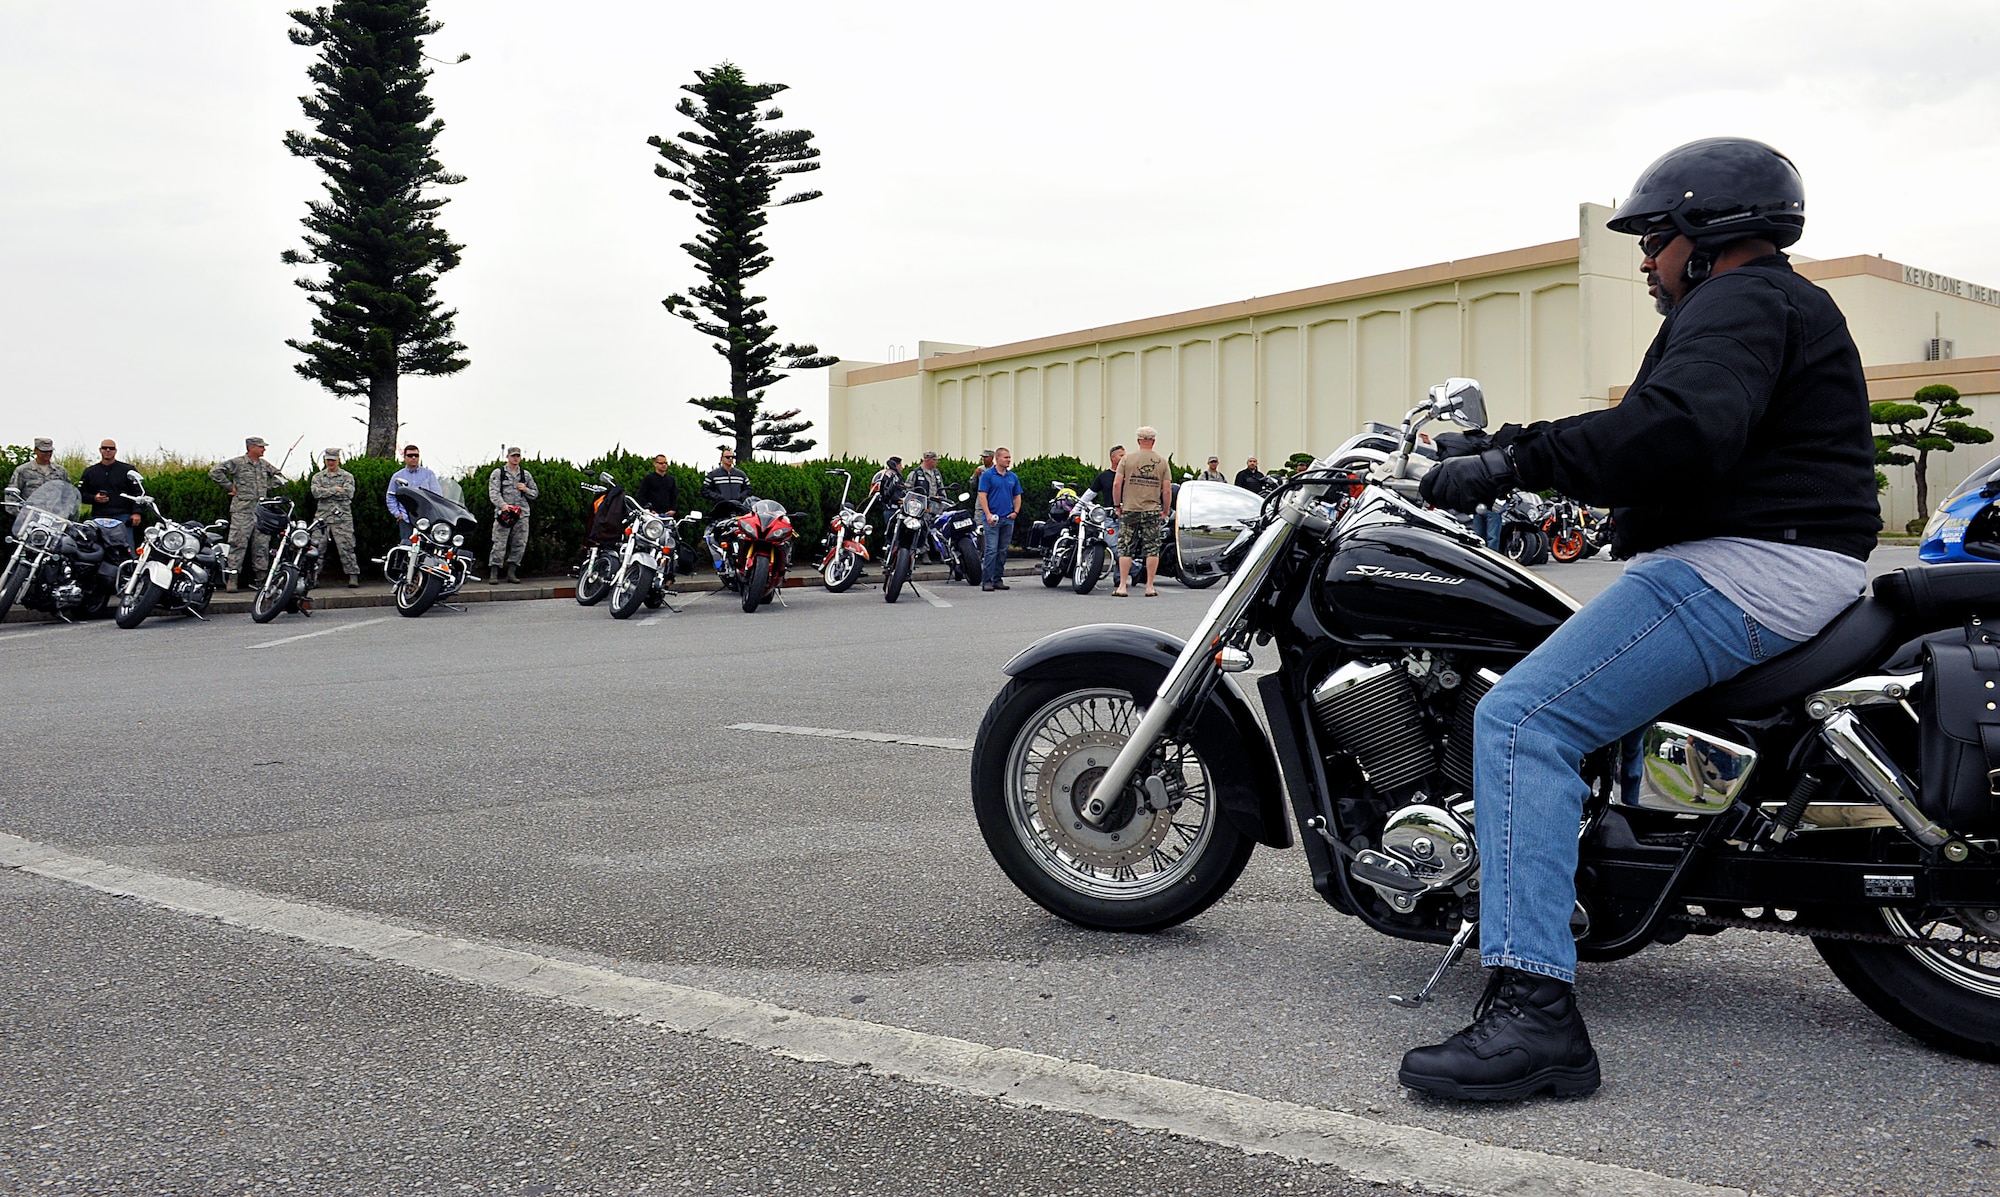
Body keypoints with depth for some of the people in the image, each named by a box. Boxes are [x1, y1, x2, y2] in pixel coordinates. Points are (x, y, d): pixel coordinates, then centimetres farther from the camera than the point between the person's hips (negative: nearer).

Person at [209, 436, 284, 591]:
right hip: (242, 510, -6)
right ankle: (232, 579, -8)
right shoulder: (237, 463, -3)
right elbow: (214, 473, -9)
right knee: (238, 543, -9)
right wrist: (230, 486, -6)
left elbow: (278, 475, 31)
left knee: (262, 545, 6)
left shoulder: (264, 464, 15)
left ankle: (262, 578, 12)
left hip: (262, 510, 6)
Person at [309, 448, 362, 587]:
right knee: (317, 547, 0)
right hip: (322, 516, 2)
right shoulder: (318, 477, 16)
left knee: (346, 547, -6)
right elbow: (316, 492, -3)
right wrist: (335, 490, -7)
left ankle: (353, 575, -3)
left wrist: (326, 492, -5)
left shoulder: (347, 476, 8)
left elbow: (349, 493, -9)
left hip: (342, 517, -2)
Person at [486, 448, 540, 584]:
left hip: (522, 513, 4)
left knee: (520, 544, 1)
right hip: (503, 511, -4)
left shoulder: (526, 474, 18)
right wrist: (503, 505, -23)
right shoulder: (498, 473, 6)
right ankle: (493, 574, -7)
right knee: (499, 544, -9)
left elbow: (535, 494, 23)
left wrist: (526, 490, 1)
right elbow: (493, 492, -6)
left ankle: (511, 573, 9)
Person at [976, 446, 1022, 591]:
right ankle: (987, 581, -10)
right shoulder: (987, 475, -2)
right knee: (991, 550, -11)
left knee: (1003, 551, 8)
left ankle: (998, 579, 14)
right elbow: (982, 495, -7)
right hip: (993, 519, -5)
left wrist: (1016, 511, 3)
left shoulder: (1013, 477, 13)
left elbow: (1017, 496, 19)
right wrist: (988, 514, -16)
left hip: (1008, 519, 5)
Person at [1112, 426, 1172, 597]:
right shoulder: (1162, 461, 3)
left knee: (1125, 549, 4)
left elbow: (1116, 484, -4)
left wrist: (1117, 505, 7)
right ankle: (1150, 586, 6)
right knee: (1152, 549, 6)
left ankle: (1122, 586, 2)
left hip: (1130, 509, 0)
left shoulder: (1128, 458, 0)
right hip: (1152, 511, 0)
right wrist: (1166, 511, 12)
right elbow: (1167, 490, 1)